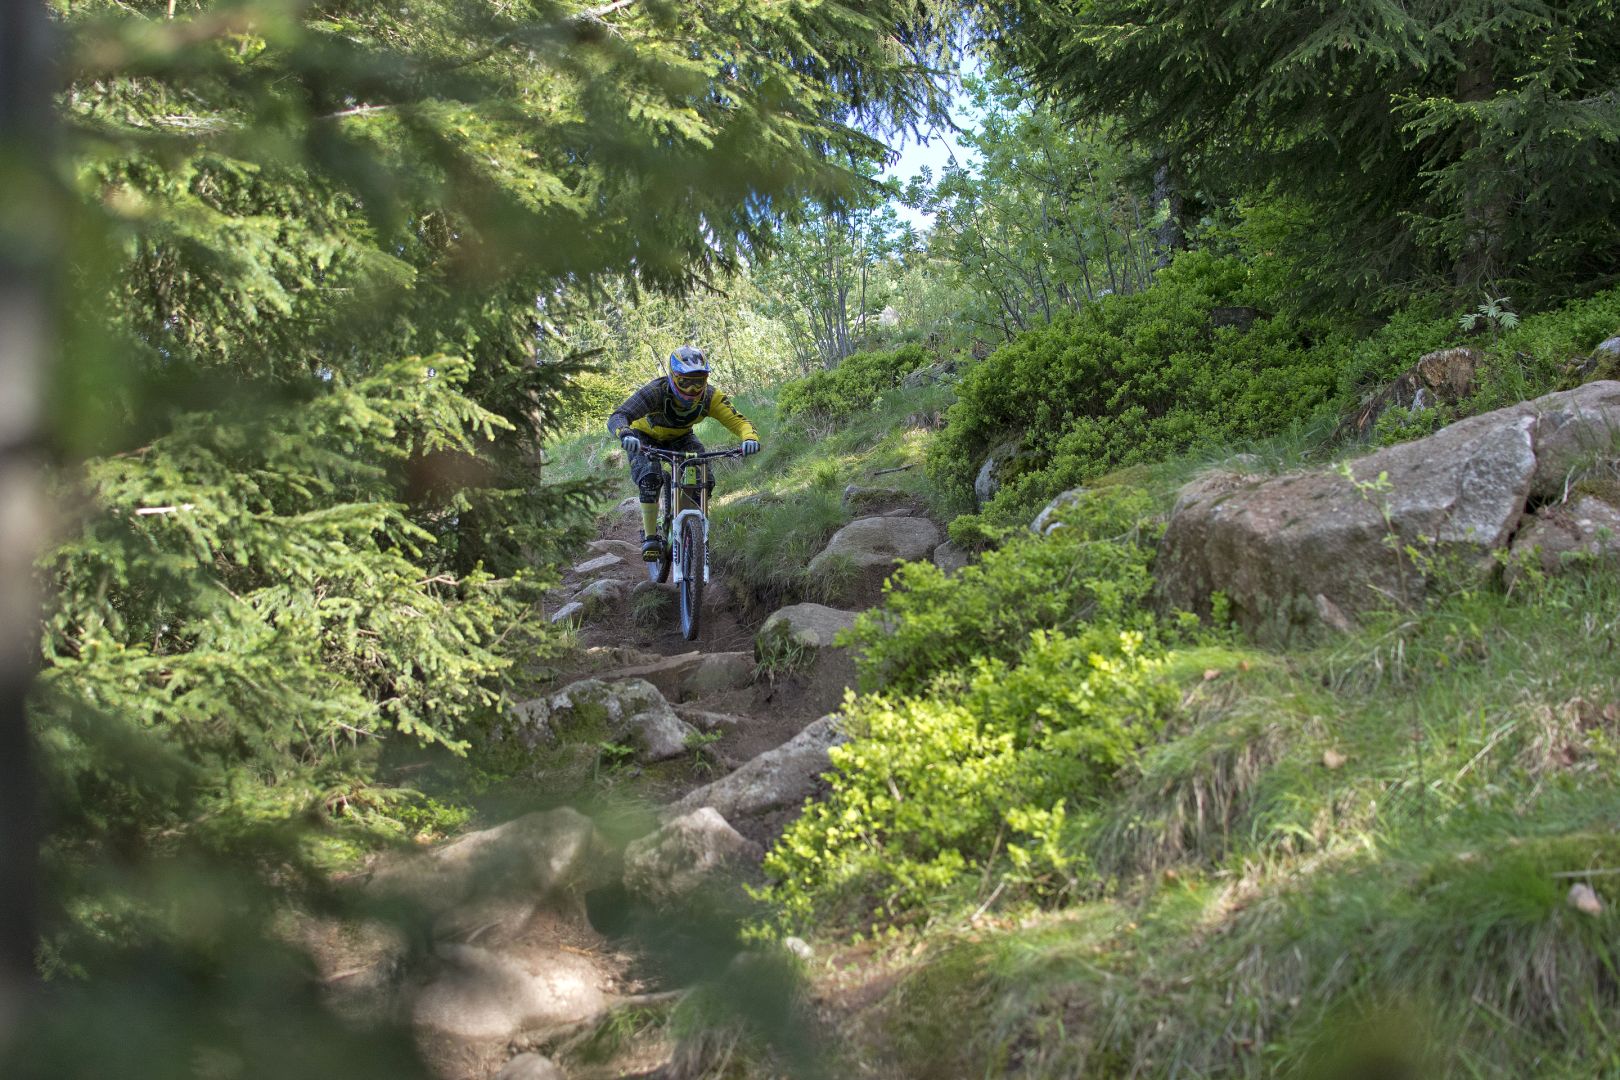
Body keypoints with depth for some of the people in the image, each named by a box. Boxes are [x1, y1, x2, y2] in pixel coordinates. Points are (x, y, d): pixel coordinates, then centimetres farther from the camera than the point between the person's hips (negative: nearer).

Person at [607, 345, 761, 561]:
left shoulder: (709, 396, -30)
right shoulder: (655, 392, -39)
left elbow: (737, 420, -32)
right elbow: (617, 417, -47)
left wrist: (750, 438, -56)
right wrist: (626, 435, -70)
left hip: (680, 438, 3)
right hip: (645, 438, -3)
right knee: (650, 479, -29)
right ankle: (650, 537, -14)